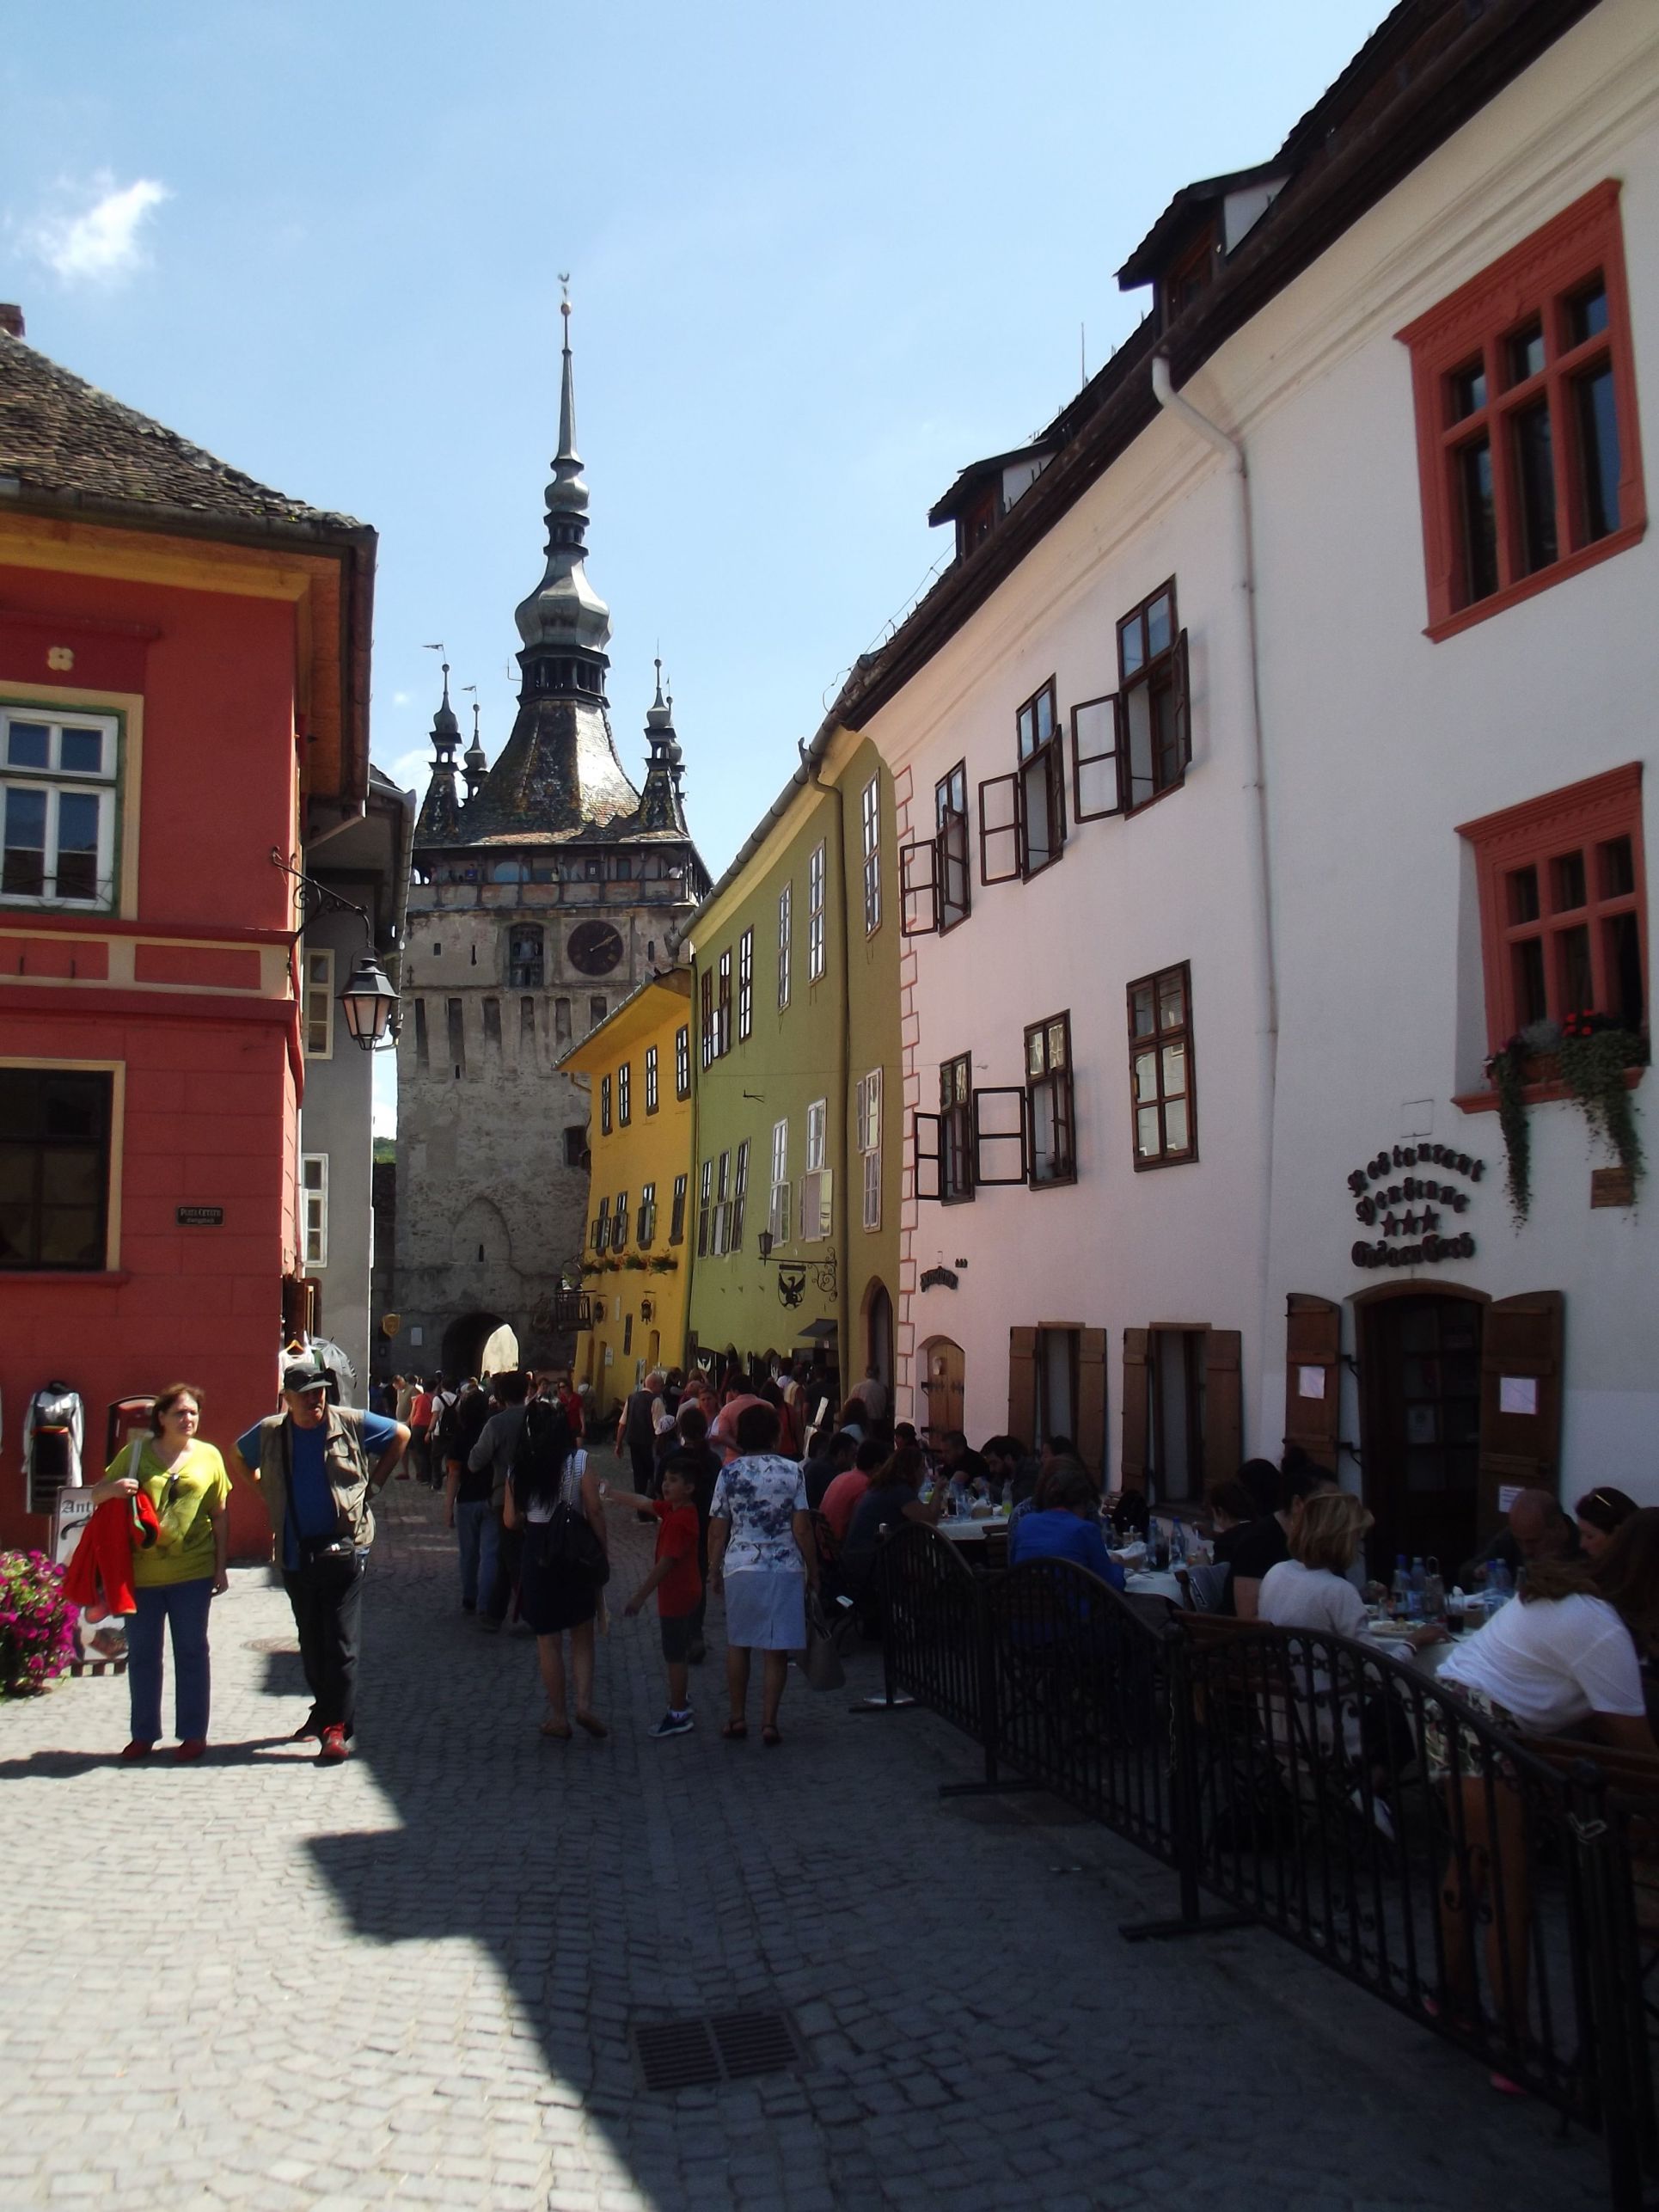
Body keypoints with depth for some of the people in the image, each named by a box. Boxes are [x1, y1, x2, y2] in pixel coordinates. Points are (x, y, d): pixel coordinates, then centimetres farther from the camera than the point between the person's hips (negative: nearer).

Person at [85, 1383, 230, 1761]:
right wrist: (113, 1488, -16)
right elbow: (96, 1494, 8)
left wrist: (221, 1567, 3)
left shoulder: (209, 1456, 3)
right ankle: (143, 1734, 21)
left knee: (191, 1652, 6)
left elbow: (219, 1516, 6)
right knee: (141, 1653, 9)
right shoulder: (135, 1454, 3)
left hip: (192, 1573, -1)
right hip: (142, 1572, 1)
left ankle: (193, 1734, 15)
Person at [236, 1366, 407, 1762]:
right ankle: (324, 1711, 29)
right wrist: (266, 1492, 14)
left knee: (340, 1642, -6)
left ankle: (337, 1727, -3)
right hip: (296, 1553, 3)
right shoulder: (269, 1433, 3)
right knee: (311, 1641, 12)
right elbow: (239, 1454, 25)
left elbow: (400, 1435, 10)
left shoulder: (350, 1424, -4)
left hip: (343, 1550, -3)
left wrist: (374, 1483, 6)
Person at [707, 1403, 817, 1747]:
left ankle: (738, 1718, 20)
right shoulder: (791, 1472, -5)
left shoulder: (729, 1473, -2)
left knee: (737, 1644, 16)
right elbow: (802, 1528, -6)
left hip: (740, 1568, 1)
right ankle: (769, 1722, 3)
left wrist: (714, 1570, 12)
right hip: (784, 1568, -1)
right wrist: (813, 1571, 4)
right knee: (777, 1649, 6)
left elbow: (717, 1530, 0)